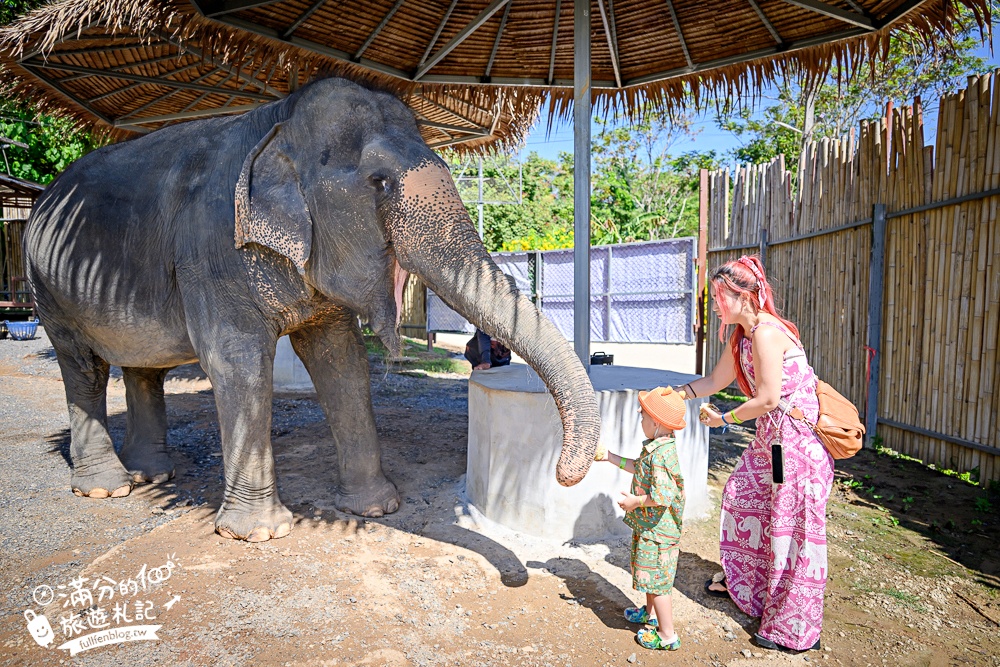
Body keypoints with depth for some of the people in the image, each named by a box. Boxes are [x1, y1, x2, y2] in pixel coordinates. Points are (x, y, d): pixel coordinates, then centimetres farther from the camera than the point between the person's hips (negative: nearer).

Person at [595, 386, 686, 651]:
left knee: (656, 579, 3)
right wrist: (609, 457, 18)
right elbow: (639, 468, 18)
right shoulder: (659, 447, 2)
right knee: (651, 573, 27)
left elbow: (662, 496, -34)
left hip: (656, 529, -10)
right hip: (649, 525, 10)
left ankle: (667, 636, 17)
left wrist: (635, 501, -20)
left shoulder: (660, 454, -30)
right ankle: (650, 612, 47)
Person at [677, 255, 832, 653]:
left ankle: (794, 630, 15)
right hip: (773, 438, 10)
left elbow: (768, 399, -23)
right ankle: (741, 580, 41)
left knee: (791, 525, -1)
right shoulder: (742, 335, 9)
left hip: (798, 438, -10)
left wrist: (724, 418, -9)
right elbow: (715, 381, 18)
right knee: (742, 496, 20)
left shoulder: (765, 332, -21)